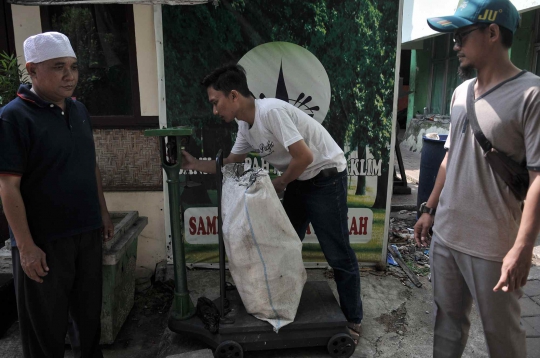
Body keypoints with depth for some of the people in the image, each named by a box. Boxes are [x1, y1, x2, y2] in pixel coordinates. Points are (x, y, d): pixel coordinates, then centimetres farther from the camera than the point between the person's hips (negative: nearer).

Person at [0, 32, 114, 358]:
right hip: (44, 241, -6)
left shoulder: (79, 110, 6)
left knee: (90, 310, 21)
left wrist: (103, 211, 13)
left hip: (88, 232, 6)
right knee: (46, 325, 11)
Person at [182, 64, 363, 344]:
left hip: (326, 177, -9)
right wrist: (195, 164, 4)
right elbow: (231, 163, 14)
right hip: (299, 180, 9)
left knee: (338, 254, 0)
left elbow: (304, 156, -28)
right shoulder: (245, 126, 2)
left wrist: (279, 184, -12)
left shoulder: (270, 111, -27)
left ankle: (353, 320, 17)